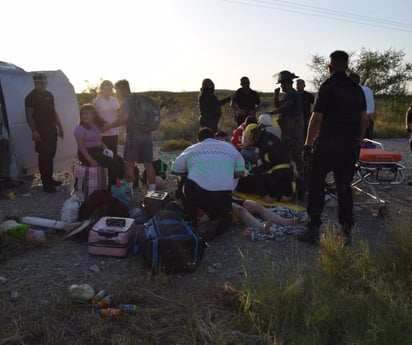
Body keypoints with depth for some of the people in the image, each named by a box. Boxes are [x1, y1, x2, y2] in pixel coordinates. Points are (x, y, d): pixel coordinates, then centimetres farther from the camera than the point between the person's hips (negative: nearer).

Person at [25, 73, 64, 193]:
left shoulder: (49, 95, 13)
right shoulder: (31, 97, -8)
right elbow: (29, 115, -12)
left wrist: (60, 126, 16)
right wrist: (34, 131, -21)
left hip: (52, 129, 7)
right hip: (41, 131, -7)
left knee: (50, 155, 12)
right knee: (44, 156, -6)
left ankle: (49, 179, 23)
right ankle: (46, 183, -1)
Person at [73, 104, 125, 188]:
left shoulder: (97, 126, 12)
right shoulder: (80, 128, -8)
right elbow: (81, 147, -13)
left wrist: (107, 149, 2)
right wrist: (90, 160, -24)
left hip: (98, 150, 7)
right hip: (86, 153, -7)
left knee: (119, 160, -13)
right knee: (112, 163, -24)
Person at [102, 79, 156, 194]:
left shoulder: (126, 101, -5)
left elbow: (124, 118, -18)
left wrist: (109, 126, -10)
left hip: (133, 135, -6)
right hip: (147, 135, 6)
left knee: (130, 163, 5)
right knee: (148, 164, 5)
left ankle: (129, 190, 9)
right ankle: (152, 190, 7)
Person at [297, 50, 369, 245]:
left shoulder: (327, 87, -9)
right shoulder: (357, 89, 10)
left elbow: (316, 118, -13)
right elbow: (364, 119, 11)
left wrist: (308, 144, -8)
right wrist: (358, 142, 19)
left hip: (327, 144, -5)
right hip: (350, 147, 6)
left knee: (316, 186, 4)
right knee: (344, 187, 13)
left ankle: (313, 231, 6)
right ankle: (346, 231, 16)